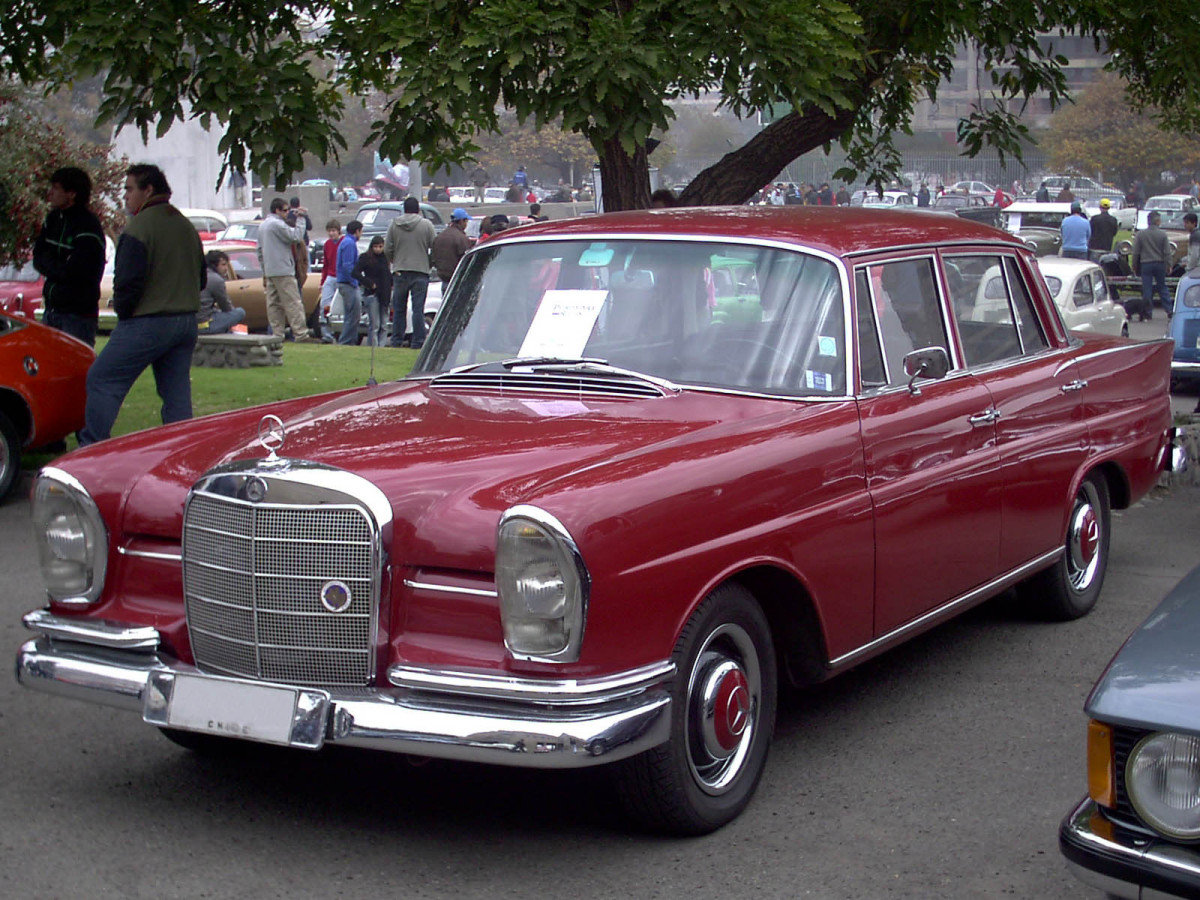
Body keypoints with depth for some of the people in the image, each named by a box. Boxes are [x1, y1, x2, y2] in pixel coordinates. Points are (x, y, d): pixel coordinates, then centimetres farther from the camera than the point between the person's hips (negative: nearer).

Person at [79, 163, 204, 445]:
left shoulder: (140, 226, -13)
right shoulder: (185, 226, 14)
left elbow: (127, 281, -18)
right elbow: (201, 278, 20)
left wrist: (123, 312, -3)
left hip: (147, 323, -8)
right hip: (187, 322, 8)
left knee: (102, 380, 0)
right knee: (177, 392, 10)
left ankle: (91, 450, -1)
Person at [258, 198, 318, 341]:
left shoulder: (262, 225, 19)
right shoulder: (277, 224, -12)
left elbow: (260, 250, 23)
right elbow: (295, 237, -17)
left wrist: (264, 273, 25)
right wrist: (300, 221, -5)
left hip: (269, 271, 9)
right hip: (283, 271, -9)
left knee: (274, 304, 7)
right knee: (293, 303, -10)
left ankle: (277, 333, 6)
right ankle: (301, 334, -13)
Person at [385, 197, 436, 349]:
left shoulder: (394, 225, 1)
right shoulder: (426, 225, -4)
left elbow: (387, 249, 0)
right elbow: (434, 246, -4)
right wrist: (430, 263, 14)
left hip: (400, 272, 2)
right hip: (420, 271, -2)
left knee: (398, 309, 11)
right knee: (418, 309, 0)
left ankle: (396, 341, 12)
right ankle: (418, 341, -3)